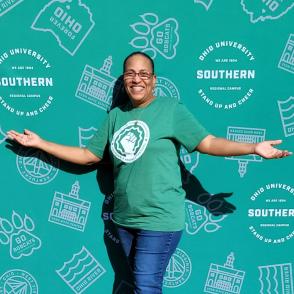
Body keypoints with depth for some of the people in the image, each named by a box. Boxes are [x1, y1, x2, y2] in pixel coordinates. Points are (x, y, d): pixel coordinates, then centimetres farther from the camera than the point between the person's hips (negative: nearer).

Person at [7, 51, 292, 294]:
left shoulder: (171, 109, -8)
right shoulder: (115, 115, 7)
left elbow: (207, 142, -12)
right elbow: (89, 155, 11)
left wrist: (254, 148, -23)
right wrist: (40, 143, 12)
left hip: (159, 219, -5)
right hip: (124, 219, 6)